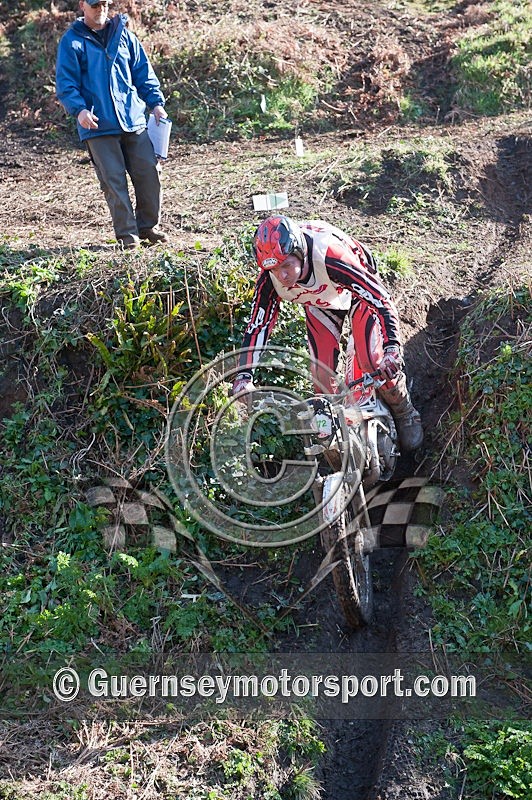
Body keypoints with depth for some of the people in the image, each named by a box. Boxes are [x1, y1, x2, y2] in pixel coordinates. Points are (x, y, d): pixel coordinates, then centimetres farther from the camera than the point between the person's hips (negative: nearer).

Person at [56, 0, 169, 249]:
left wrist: (156, 102, 3)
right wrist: (79, 109, -19)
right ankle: (127, 233, 8)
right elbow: (65, 83, -3)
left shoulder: (123, 34, 12)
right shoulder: (72, 41, 2)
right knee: (114, 181, -3)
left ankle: (148, 225, 19)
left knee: (149, 173, 2)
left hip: (133, 120, 4)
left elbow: (143, 72, 14)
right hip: (98, 126, -3)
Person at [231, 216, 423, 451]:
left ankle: (405, 414, 10)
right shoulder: (270, 278, -31)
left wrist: (393, 349, -56)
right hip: (319, 302, 4)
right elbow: (258, 325, -24)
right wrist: (243, 377, -35)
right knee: (321, 372, -7)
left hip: (357, 290, -4)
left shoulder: (329, 257, -44)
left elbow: (382, 300, -43)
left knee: (373, 361, -17)